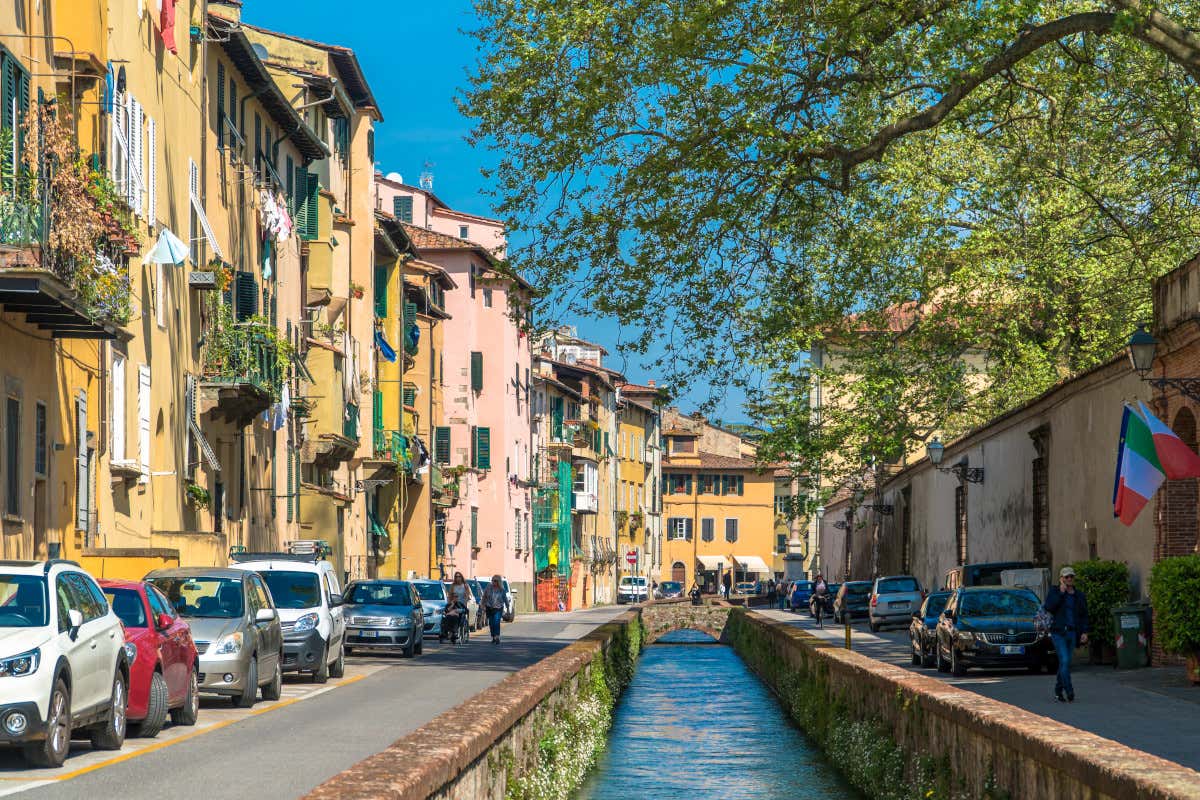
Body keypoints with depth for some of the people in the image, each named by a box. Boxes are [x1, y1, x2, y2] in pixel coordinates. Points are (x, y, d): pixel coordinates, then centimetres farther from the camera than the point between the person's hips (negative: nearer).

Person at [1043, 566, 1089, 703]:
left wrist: (1084, 632, 3)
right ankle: (1069, 692, -18)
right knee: (1064, 661, -15)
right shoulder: (1054, 592, 2)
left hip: (1072, 633, 4)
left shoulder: (1079, 595, 12)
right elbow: (1048, 607, -13)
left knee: (1065, 663, 7)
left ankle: (1058, 692, 16)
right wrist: (1061, 593, -14)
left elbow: (1084, 615, 14)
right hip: (1058, 632, -4)